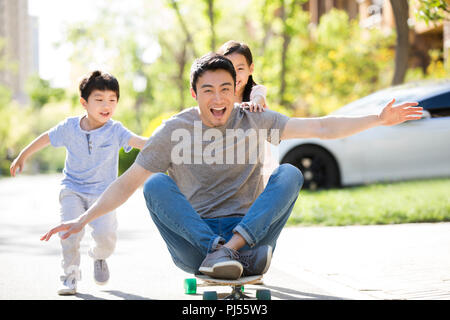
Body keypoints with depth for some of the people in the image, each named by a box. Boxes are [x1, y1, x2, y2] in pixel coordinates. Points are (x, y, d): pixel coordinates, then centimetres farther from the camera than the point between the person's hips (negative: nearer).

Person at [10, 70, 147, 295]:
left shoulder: (115, 130, -11)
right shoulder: (70, 127, -5)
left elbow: (137, 141, -28)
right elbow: (46, 138, 12)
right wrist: (22, 157, 22)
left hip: (103, 194, -1)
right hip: (73, 190, 1)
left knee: (105, 235, -19)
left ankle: (99, 257, 20)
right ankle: (70, 275, 1)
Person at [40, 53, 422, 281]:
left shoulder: (254, 122, 3)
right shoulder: (175, 131, 0)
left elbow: (322, 128, -2)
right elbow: (128, 183, 2)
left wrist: (379, 119, -12)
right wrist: (83, 220, -7)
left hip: (250, 230, 1)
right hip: (191, 240, -1)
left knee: (290, 173, -19)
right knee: (157, 184, -26)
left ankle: (229, 250, -33)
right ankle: (237, 255, -38)